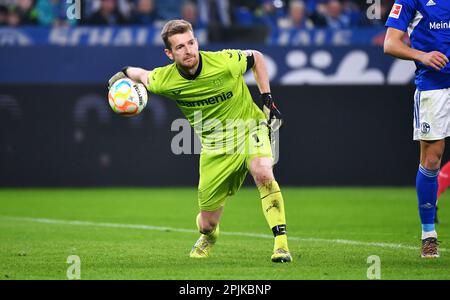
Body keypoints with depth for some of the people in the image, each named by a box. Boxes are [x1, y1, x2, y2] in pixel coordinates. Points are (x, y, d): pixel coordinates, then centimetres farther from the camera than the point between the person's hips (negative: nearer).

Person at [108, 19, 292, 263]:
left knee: (262, 172, -36)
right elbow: (143, 74, 10)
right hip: (215, 147, 2)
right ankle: (208, 237, 46)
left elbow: (256, 58, 0)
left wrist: (267, 98, -2)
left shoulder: (225, 61, -22)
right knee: (207, 223, 5)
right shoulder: (165, 81, -16)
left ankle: (281, 243, -30)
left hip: (250, 127, -2)